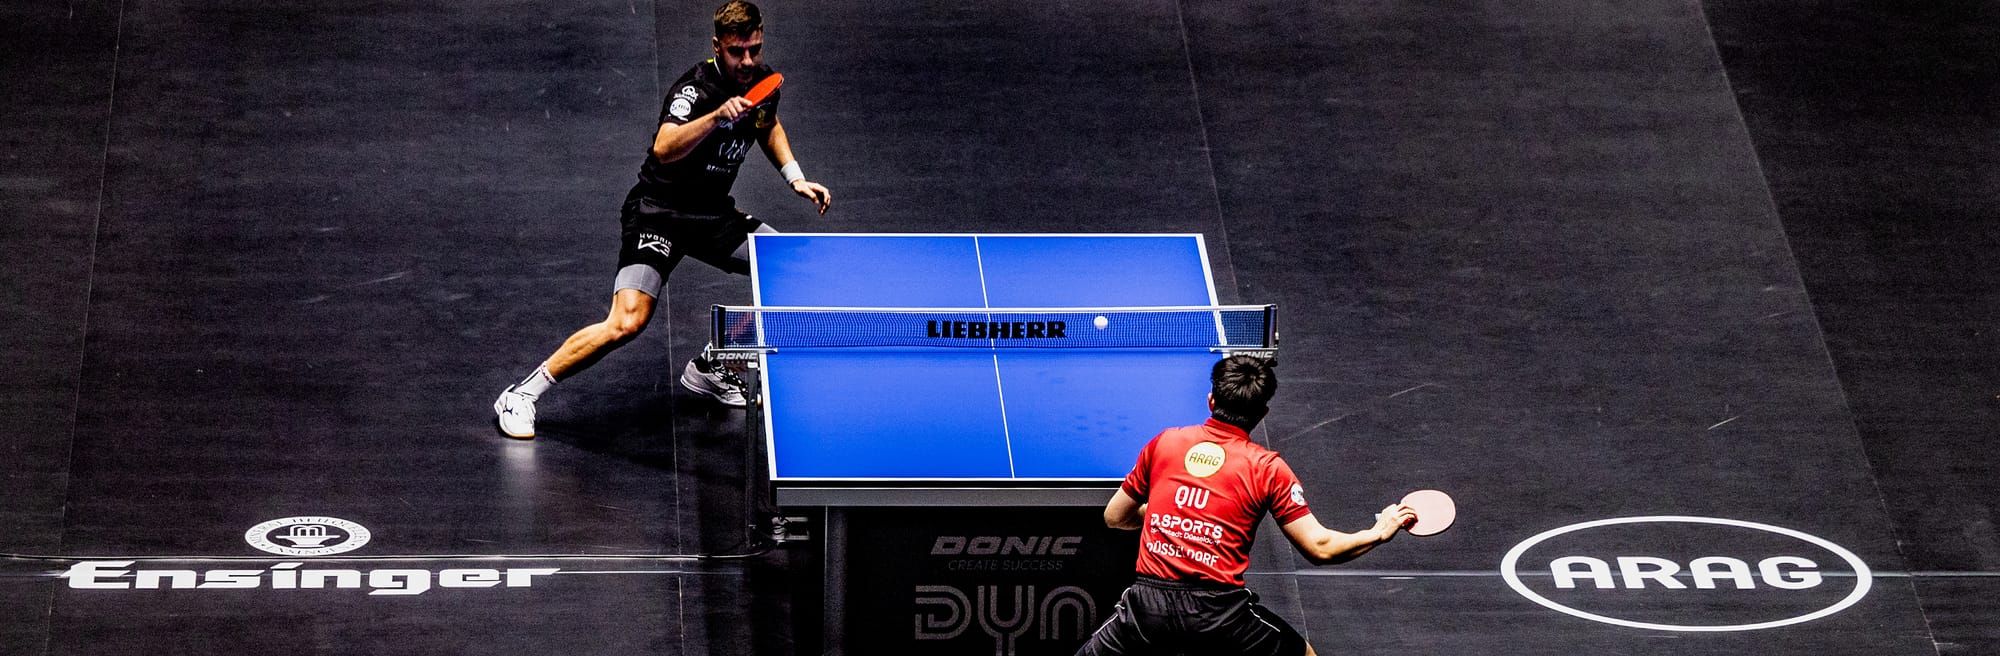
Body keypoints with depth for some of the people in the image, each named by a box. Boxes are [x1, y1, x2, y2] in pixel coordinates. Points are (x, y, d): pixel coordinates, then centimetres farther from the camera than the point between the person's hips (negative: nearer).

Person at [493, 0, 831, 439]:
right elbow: (664, 149, -43)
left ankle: (709, 369, 19)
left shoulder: (763, 80, 0)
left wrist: (795, 178, 14)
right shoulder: (695, 90, -24)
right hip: (658, 212, -8)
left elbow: (769, 126, 25)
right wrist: (717, 115, -54)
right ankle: (521, 395, -11)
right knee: (627, 323, -24)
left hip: (713, 213, 8)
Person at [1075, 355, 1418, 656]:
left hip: (1149, 603, 1)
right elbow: (1320, 548, 1)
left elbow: (1115, 517, 20)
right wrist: (1379, 532, 16)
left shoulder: (1163, 443, 10)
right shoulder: (1267, 469, 2)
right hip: (1219, 613, -1)